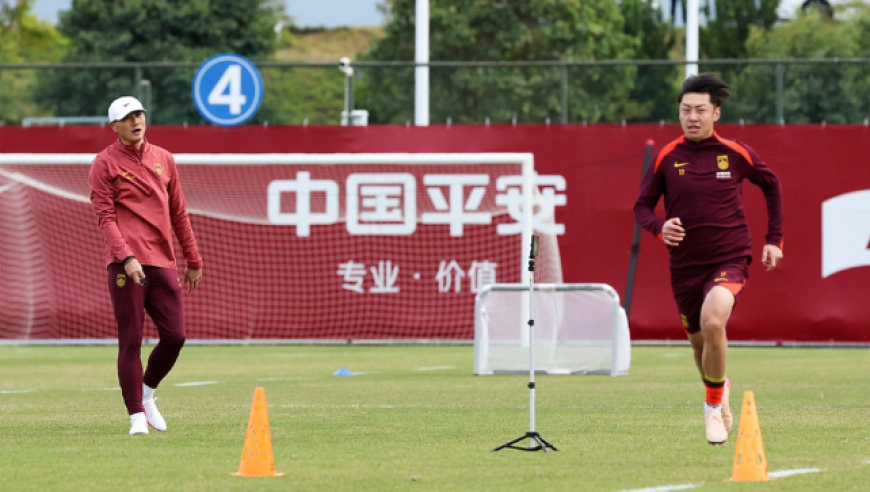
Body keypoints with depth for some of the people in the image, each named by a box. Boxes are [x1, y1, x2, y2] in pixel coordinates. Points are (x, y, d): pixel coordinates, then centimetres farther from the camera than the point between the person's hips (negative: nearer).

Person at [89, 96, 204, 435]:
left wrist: (194, 261, 20)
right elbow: (106, 217, -7)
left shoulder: (163, 159, 17)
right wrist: (126, 257, -20)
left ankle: (147, 393, 22)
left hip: (163, 263, 5)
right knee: (130, 341, -5)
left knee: (174, 336, -2)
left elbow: (179, 213, 21)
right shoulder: (105, 163, 2)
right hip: (125, 264, -5)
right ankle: (137, 414, 1)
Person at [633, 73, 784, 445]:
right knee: (699, 342, 13)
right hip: (685, 265, 3)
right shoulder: (667, 158, -1)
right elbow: (642, 206, 5)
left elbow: (771, 184, 15)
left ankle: (713, 405, -9)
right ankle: (719, 388, 48)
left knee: (712, 322, -29)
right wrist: (659, 227, -17)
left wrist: (774, 239, 11)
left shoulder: (736, 153, -3)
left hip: (730, 259, -3)